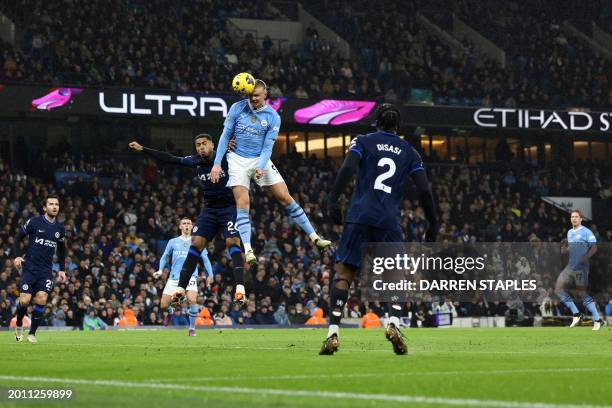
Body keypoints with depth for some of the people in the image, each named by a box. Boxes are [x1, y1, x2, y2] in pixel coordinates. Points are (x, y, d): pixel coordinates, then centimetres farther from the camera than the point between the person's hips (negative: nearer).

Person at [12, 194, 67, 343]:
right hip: (30, 268, -3)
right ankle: (19, 325, 20)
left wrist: (62, 269, 16)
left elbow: (62, 250, 22)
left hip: (46, 270, 3)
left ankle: (32, 333, 2)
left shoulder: (60, 228, 8)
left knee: (41, 300, -12)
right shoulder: (34, 222, -4)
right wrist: (17, 256, -10)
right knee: (24, 301, -10)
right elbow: (18, 238, 3)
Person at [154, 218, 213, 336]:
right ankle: (170, 311, 33)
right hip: (174, 278, 2)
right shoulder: (173, 242, 13)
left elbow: (205, 259, 10)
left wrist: (210, 274, -1)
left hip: (190, 277, -2)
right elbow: (164, 257, 18)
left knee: (192, 300, -25)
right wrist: (160, 270, 3)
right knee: (163, 305, -5)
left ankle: (192, 328, -8)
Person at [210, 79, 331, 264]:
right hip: (238, 160, -1)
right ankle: (247, 250, -18)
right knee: (242, 203, -16)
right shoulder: (237, 108, -4)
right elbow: (225, 136, 0)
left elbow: (267, 147, -7)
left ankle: (314, 237, 3)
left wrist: (261, 168, -24)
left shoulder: (273, 117, -5)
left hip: (261, 160, 1)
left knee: (285, 198, -3)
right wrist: (217, 163, -7)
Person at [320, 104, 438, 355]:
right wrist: (432, 224, 15)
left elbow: (348, 168, -8)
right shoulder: (409, 152, 16)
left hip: (360, 216, -1)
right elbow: (424, 190, 9)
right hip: (389, 220, 1)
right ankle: (394, 323, -15)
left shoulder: (363, 141, 11)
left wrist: (333, 200, -12)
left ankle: (333, 333, -11)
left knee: (343, 273, 1)